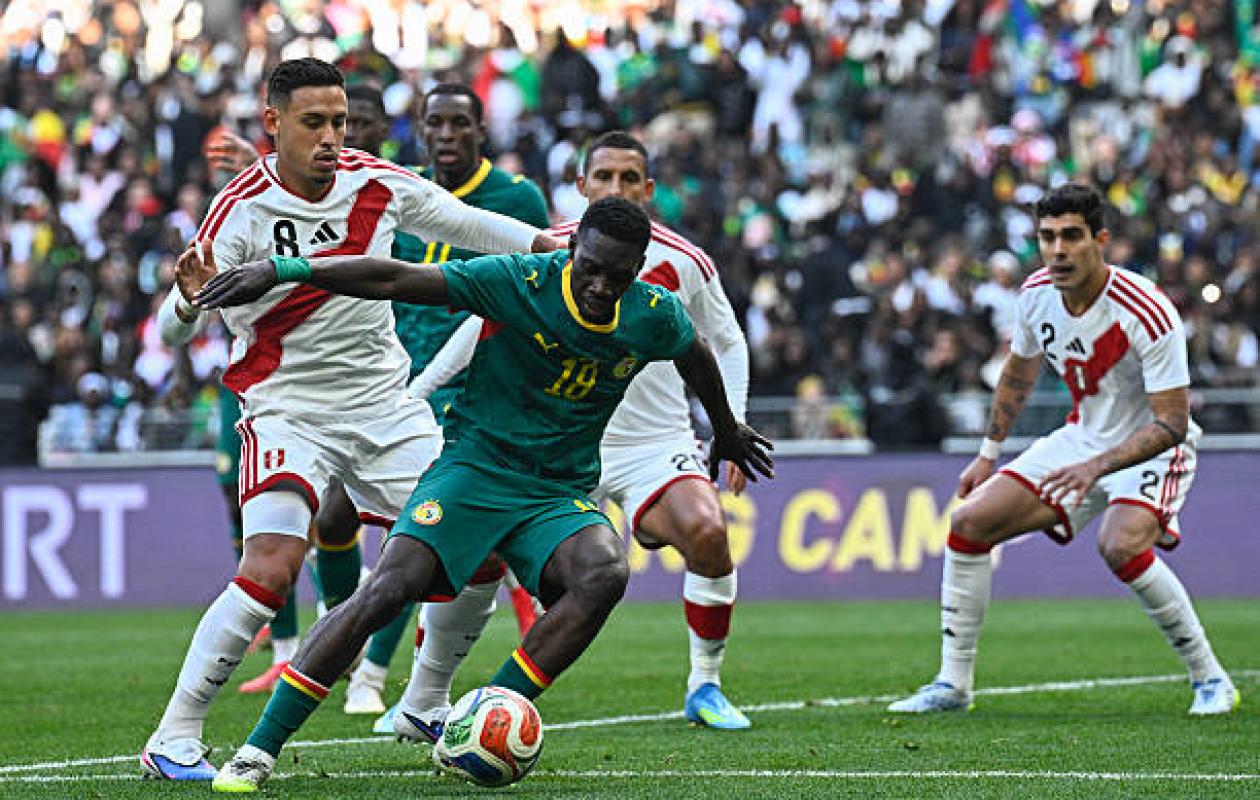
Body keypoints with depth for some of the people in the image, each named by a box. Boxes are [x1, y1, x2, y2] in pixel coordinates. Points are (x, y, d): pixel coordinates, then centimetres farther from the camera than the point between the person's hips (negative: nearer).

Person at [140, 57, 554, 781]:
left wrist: (546, 244, 11)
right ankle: (174, 741, -16)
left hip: (385, 404, 5)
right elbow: (173, 331, -19)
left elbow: (462, 222, 16)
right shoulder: (242, 211, -16)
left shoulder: (378, 185, -3)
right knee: (271, 569, -25)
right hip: (288, 411, -5)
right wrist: (191, 297, -41)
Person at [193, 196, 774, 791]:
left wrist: (727, 430, 39)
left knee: (606, 573, -30)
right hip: (475, 468, -3)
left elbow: (696, 357, 22)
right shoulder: (517, 282, -15)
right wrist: (279, 269, -27)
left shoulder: (654, 316, -3)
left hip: (562, 495, 3)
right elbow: (392, 279, -19)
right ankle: (259, 748, -16)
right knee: (388, 588, -24)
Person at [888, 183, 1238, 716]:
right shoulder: (1037, 294, -8)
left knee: (1121, 546, -34)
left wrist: (1096, 467, -39)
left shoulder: (1146, 312, -29)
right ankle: (953, 684, 7)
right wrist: (989, 454, 17)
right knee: (969, 521, -3)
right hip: (1083, 435, 7)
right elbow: (1019, 371, 14)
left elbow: (1170, 423, -28)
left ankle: (1210, 680, -18)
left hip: (1151, 448, -7)